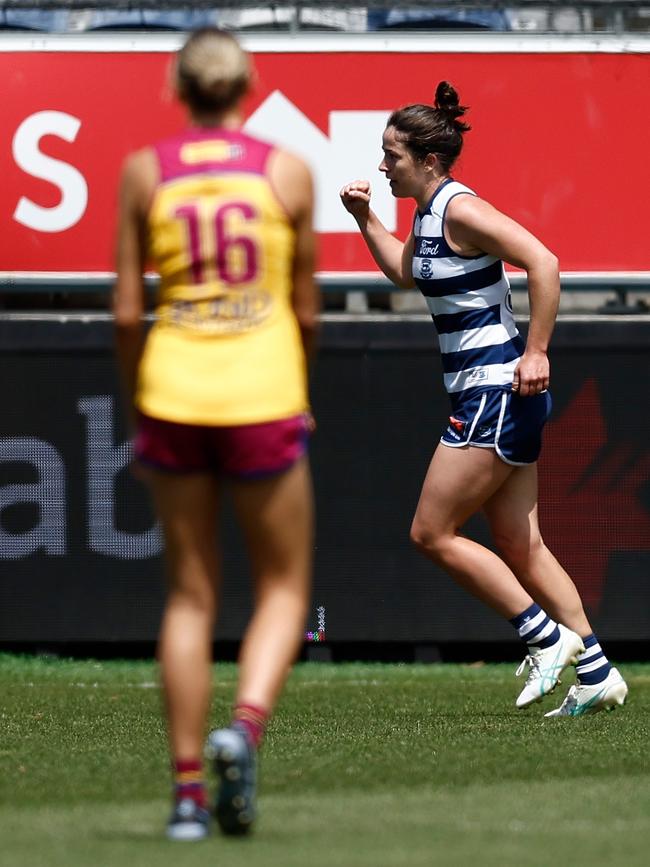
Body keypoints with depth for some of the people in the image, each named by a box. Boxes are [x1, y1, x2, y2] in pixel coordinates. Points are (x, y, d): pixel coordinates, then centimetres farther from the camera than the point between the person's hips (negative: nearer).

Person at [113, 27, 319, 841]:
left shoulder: (143, 172, 2)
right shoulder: (288, 172, 0)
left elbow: (125, 313, 0)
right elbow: (306, 309, 5)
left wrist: (137, 406, 13)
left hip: (173, 396, 2)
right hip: (263, 395, -2)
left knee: (190, 594, 11)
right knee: (282, 587, 11)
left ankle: (187, 789, 6)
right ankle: (245, 726, -17)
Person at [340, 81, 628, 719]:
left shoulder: (460, 209, -15)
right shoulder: (426, 212, 13)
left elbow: (543, 262, -23)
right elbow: (406, 272, 33)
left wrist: (536, 351, -23)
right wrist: (364, 217, 23)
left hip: (497, 390, -10)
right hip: (482, 395, 10)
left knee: (432, 534, -5)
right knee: (519, 547, 9)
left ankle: (547, 637, 0)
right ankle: (596, 673, 10)